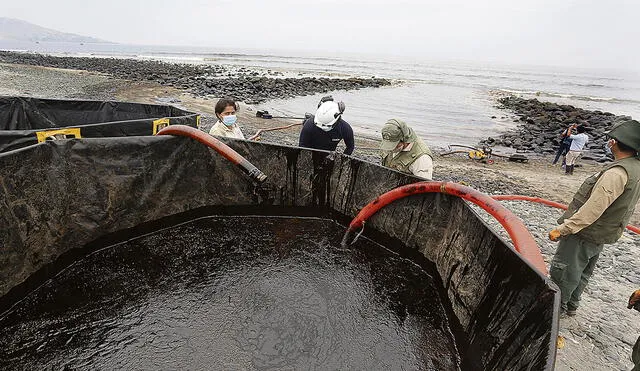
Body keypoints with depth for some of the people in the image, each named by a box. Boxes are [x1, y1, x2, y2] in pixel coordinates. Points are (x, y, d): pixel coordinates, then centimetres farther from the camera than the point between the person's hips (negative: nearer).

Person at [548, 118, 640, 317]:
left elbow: (593, 209, -30)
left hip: (585, 234, -10)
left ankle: (558, 307, 22)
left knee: (562, 271, 6)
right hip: (602, 234, 10)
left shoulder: (616, 173, -28)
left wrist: (562, 229, -27)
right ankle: (570, 306, 39)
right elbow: (620, 205, 13)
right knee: (582, 272, 23)